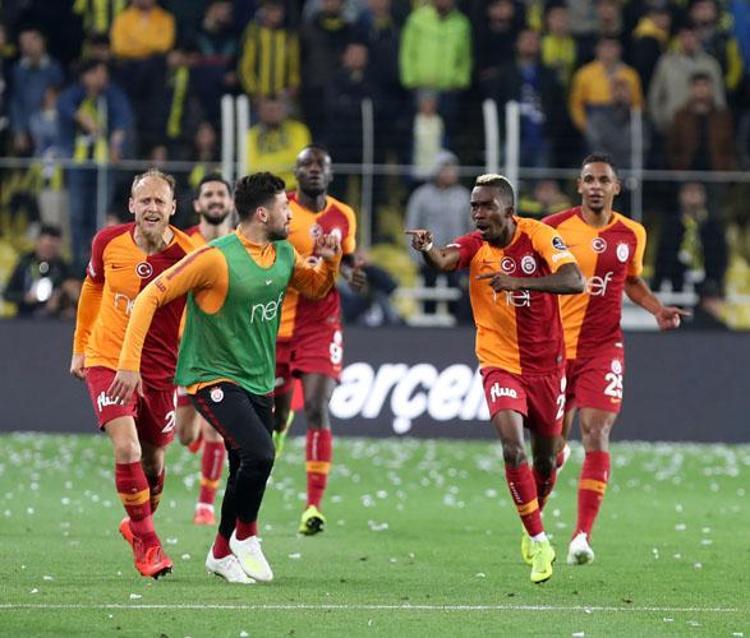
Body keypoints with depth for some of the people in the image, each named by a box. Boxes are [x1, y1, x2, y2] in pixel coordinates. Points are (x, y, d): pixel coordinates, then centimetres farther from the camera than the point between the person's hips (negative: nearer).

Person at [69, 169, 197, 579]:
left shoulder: (188, 255, -15)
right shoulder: (108, 243, -8)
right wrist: (80, 347, 16)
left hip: (161, 371, 0)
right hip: (108, 361, 0)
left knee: (152, 461, 10)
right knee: (126, 449, -17)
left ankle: (138, 524, 41)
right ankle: (146, 543, -2)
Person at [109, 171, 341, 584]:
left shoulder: (284, 255, 3)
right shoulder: (216, 258, -19)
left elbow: (315, 287, 24)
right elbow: (151, 297, -16)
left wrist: (329, 261, 0)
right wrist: (129, 363, -21)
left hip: (258, 382, 7)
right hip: (212, 377, -7)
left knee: (248, 472, 11)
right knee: (260, 453, -23)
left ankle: (221, 552, 32)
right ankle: (245, 535, -1)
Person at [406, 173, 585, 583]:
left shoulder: (538, 236, -11)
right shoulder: (475, 245, -8)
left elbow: (575, 281, -26)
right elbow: (443, 261, -30)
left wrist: (518, 282, -39)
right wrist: (426, 249, -55)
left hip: (546, 365, 1)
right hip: (500, 364, -1)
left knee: (546, 459, 12)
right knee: (512, 446, -22)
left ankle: (534, 526, 41)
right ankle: (538, 541, -12)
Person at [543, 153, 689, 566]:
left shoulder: (632, 234, 4)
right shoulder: (555, 227, -3)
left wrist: (658, 309, 5)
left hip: (603, 350, 1)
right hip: (556, 348, 0)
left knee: (597, 438, -16)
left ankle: (582, 537, -19)